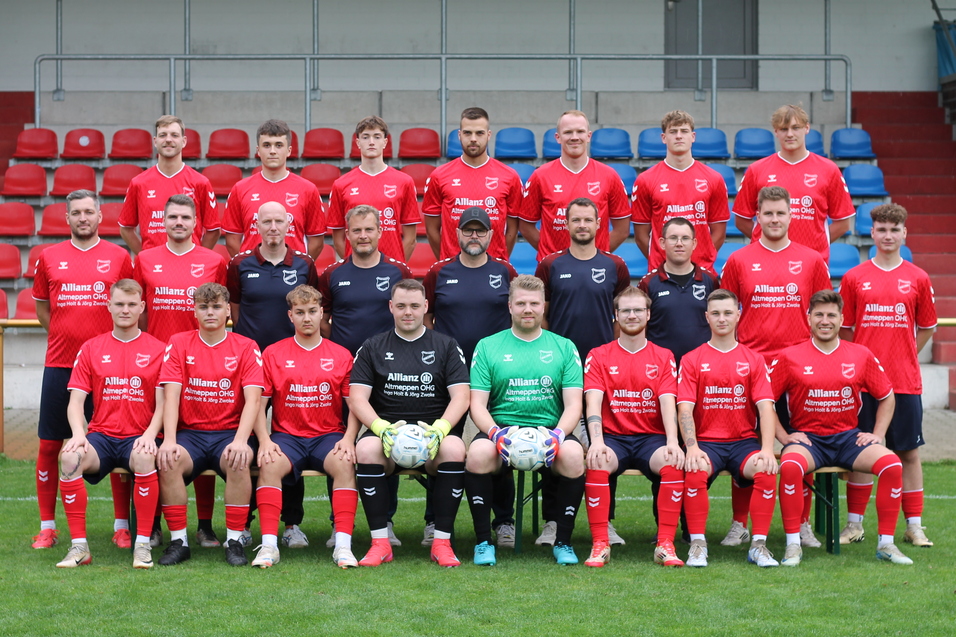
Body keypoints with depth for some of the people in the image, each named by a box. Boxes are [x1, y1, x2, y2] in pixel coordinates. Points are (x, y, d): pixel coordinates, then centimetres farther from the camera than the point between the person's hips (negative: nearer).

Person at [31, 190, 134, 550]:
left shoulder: (118, 257, 4)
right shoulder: (49, 258, 8)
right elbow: (41, 308, 16)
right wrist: (65, 337, 7)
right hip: (59, 364, 1)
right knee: (49, 444, 3)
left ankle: (122, 526, 9)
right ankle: (47, 526, 14)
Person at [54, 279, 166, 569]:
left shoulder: (157, 350, 6)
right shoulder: (91, 349, 11)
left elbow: (162, 403, 1)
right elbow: (75, 401, 5)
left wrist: (150, 434, -18)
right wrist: (79, 433, -15)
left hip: (138, 438, -2)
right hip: (101, 435, 2)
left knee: (145, 458, -37)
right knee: (70, 457, -31)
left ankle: (143, 545, -26)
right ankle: (79, 546, -24)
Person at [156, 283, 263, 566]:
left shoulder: (246, 347, 3)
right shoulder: (179, 343, 6)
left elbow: (252, 399, -7)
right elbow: (171, 395, -3)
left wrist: (240, 440, -24)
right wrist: (169, 440, -18)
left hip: (230, 433, -1)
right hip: (189, 433, 1)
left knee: (238, 461, -34)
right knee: (168, 461, -30)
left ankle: (234, 540, -21)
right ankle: (178, 540, -18)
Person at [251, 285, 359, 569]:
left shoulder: (341, 355, 9)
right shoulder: (273, 354, 8)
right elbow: (258, 404, 4)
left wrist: (348, 438, -12)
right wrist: (264, 440, -12)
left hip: (328, 436, 0)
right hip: (287, 436, 0)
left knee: (345, 463, -32)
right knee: (269, 465, -32)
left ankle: (343, 545, -33)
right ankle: (269, 545, -31)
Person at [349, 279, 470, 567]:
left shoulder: (446, 346, 13)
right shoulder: (373, 347, 14)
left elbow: (460, 396, 3)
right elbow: (357, 397, 4)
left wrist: (440, 429, -17)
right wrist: (381, 427, -16)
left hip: (434, 429, 0)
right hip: (386, 428, 0)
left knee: (454, 449, -34)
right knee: (366, 449, -34)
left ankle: (442, 542, -26)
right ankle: (380, 542, -27)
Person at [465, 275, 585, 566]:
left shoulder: (564, 347, 13)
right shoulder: (487, 346, 11)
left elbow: (573, 404, 5)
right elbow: (477, 403, 4)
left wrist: (558, 434, -16)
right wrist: (495, 432, -17)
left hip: (549, 429, 0)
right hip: (502, 427, 0)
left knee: (573, 454, -33)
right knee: (477, 453, -33)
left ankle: (563, 542, -15)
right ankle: (483, 541, -17)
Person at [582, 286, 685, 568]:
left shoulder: (663, 357, 11)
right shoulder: (598, 356, 8)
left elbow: (667, 402, -3)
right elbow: (593, 401, -5)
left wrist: (672, 442, -21)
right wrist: (597, 441, -24)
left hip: (652, 437, 1)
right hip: (613, 437, -1)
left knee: (674, 464, -32)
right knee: (596, 463, -34)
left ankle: (665, 545, -27)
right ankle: (600, 544, -28)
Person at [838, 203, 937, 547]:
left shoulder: (918, 278, 4)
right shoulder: (854, 278, 3)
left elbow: (927, 328, 12)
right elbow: (844, 329, 7)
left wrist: (903, 357, 5)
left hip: (905, 381, 1)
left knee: (909, 452, 5)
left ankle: (914, 526, 12)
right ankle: (854, 524, 13)